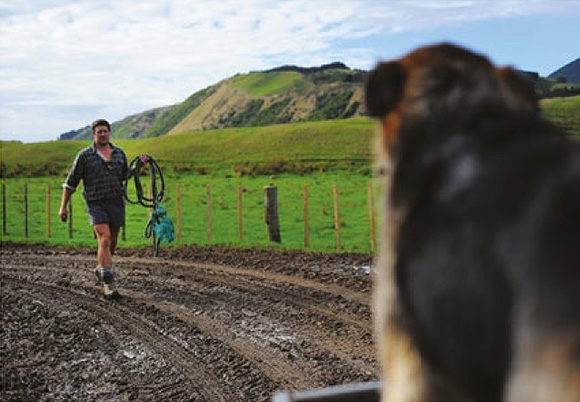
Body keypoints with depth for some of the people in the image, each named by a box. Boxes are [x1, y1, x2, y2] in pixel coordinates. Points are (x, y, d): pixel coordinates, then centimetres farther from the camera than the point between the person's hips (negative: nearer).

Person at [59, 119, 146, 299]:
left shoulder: (119, 153, 9)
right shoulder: (85, 155, -3)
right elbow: (71, 182, 2)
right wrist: (63, 207, 1)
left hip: (116, 202, 4)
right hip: (96, 204, -4)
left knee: (111, 243, 13)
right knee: (104, 240, -19)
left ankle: (100, 270, 40)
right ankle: (108, 283, -19)